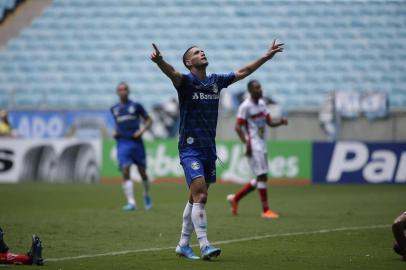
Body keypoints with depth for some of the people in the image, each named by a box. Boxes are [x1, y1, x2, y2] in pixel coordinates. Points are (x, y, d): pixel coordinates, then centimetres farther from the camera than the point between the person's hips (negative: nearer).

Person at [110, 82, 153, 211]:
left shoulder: (136, 106, 3)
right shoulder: (114, 109, 12)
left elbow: (148, 120, 8)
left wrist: (142, 130, -9)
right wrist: (114, 132, 8)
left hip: (136, 142, -1)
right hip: (122, 143, 1)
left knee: (142, 171, 5)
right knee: (125, 171, -15)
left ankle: (147, 195, 33)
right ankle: (131, 202, -19)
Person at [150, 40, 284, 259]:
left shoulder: (216, 81, 11)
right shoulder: (186, 81, -7)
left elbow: (242, 72, 21)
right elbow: (171, 72, -29)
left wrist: (267, 56, 21)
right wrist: (159, 61, -50)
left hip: (209, 148, 6)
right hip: (190, 148, -6)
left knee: (196, 198, 10)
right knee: (200, 195, -16)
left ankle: (183, 244, 19)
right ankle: (204, 245, -17)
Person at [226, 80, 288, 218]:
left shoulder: (262, 103, 13)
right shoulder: (245, 106, -11)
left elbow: (270, 122, 15)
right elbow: (238, 127, -14)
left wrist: (281, 122, -5)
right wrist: (246, 142, -23)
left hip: (262, 145, 9)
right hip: (253, 145, -9)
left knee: (260, 179, 11)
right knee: (262, 176, -10)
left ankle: (235, 198, 24)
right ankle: (265, 210, -5)